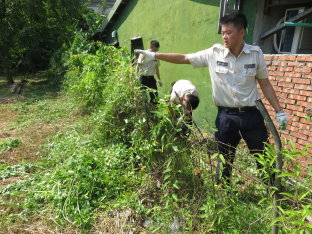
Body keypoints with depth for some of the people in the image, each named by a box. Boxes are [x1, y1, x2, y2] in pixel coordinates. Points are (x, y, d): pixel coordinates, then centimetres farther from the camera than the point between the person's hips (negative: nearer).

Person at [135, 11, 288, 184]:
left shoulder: (256, 54, -2)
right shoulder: (214, 53, -3)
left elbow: (265, 84, 6)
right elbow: (183, 58, -1)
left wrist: (279, 111, 5)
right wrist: (155, 55, -6)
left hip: (251, 115, 1)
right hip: (226, 116, 0)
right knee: (225, 161, 14)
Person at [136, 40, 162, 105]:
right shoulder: (143, 54, -5)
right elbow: (138, 65, -5)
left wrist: (159, 79, 16)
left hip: (151, 78, 4)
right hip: (143, 78, -4)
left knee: (155, 95, 4)